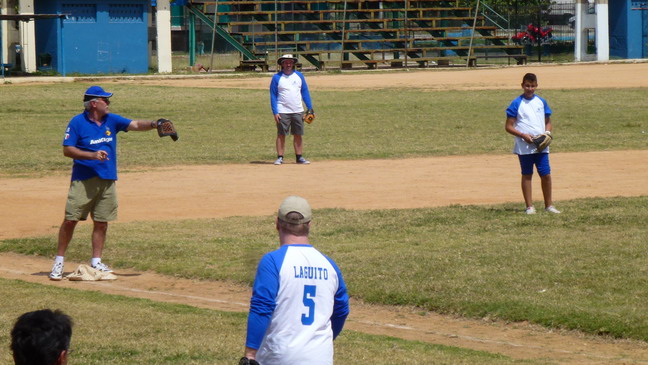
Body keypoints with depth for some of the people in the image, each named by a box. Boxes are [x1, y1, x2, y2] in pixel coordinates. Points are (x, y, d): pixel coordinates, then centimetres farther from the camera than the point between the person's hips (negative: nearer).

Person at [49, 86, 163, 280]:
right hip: (83, 180, -5)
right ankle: (59, 261, 3)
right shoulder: (77, 122, -6)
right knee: (70, 219, -5)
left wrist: (153, 125, -20)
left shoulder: (111, 120, 8)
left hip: (107, 181, 5)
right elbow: (67, 150, -10)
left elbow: (135, 125, 0)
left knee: (102, 223, 6)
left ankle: (96, 262, 15)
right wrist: (93, 155, -21)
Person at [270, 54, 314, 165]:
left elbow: (305, 92, 13)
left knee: (298, 135, 5)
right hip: (283, 112, -3)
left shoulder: (299, 76, 9)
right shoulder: (277, 78, 0)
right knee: (281, 135, -3)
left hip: (298, 111, 3)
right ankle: (280, 157, -1)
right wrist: (275, 112, -8)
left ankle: (299, 157, 10)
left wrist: (310, 108, 5)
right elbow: (273, 96, 0)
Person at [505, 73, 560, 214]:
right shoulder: (517, 103, -2)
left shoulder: (541, 102, 9)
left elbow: (548, 122, 18)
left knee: (546, 174, 0)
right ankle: (529, 206, 9)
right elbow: (509, 127, -3)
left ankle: (549, 205, 12)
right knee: (527, 175, 3)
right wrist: (524, 135, -15)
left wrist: (547, 133, -3)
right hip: (524, 147, -3)